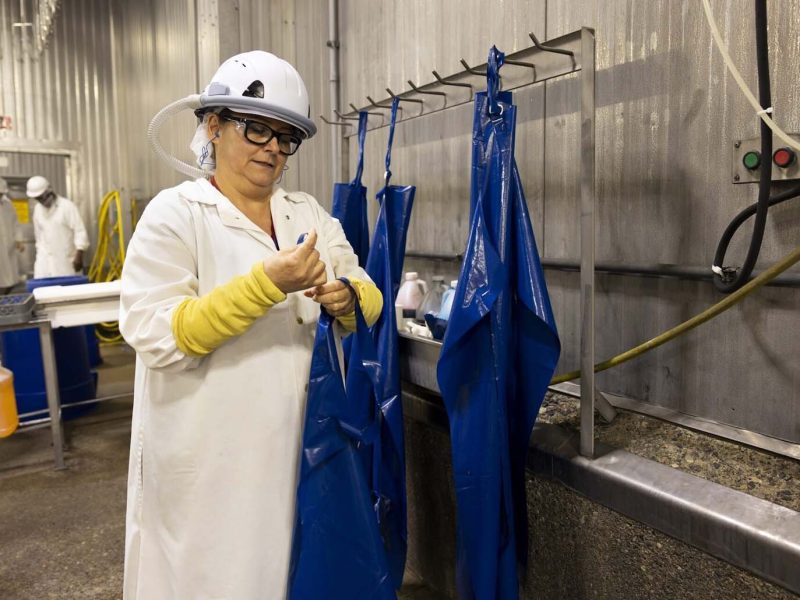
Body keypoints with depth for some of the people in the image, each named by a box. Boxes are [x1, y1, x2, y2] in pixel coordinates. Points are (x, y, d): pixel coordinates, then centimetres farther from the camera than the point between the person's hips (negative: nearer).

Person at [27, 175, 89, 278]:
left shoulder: (67, 206, -10)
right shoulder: (37, 209, 9)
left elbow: (80, 231, -12)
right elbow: (38, 234, 17)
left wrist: (79, 255, -17)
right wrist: (40, 252, 15)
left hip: (65, 259, -4)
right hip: (44, 260, 5)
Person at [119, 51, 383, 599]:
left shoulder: (310, 214, 8)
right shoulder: (175, 213, -6)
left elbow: (370, 302, 6)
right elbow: (154, 333, -16)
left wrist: (346, 298, -18)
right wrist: (268, 282, -25)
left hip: (297, 446, 4)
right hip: (208, 459, -4)